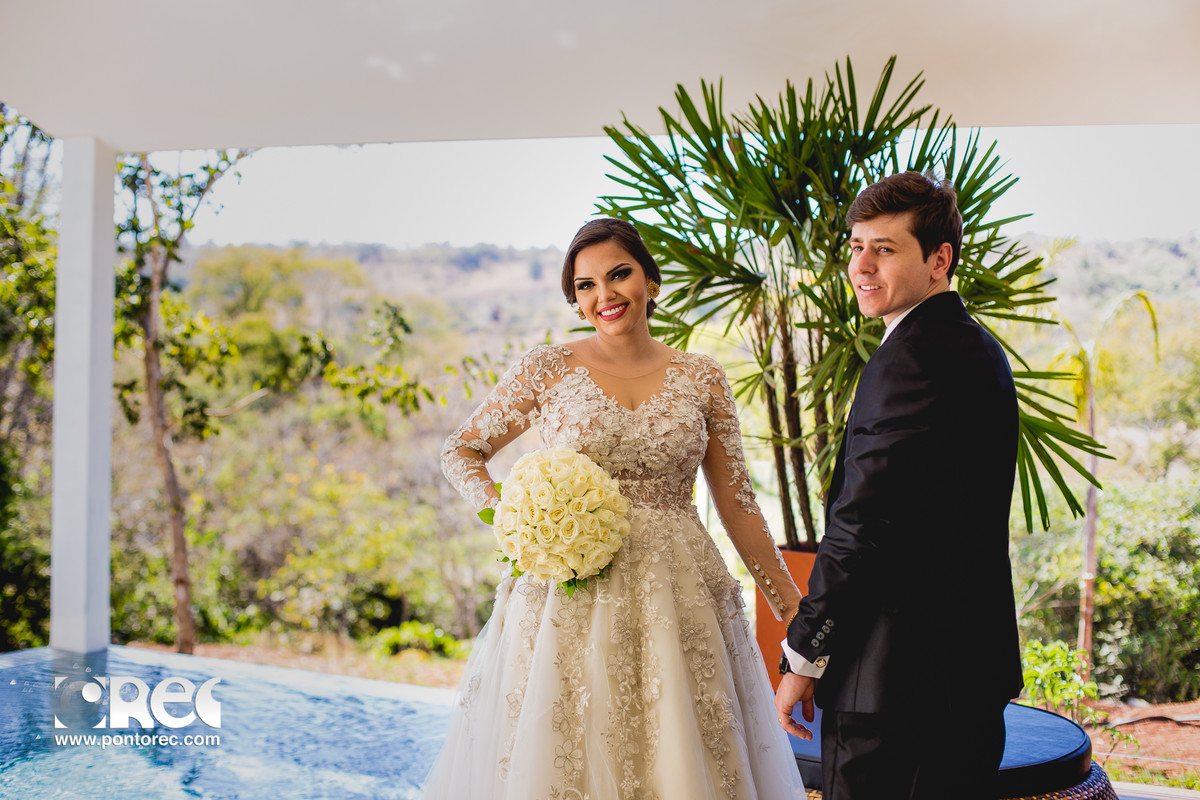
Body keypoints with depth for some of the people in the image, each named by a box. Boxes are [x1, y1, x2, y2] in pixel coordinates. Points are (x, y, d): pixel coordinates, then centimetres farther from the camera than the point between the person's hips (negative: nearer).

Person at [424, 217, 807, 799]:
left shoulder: (701, 379, 5)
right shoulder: (548, 368, 0)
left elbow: (737, 504, 8)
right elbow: (460, 452, 7)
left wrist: (793, 610, 7)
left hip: (677, 597, 2)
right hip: (570, 596, -1)